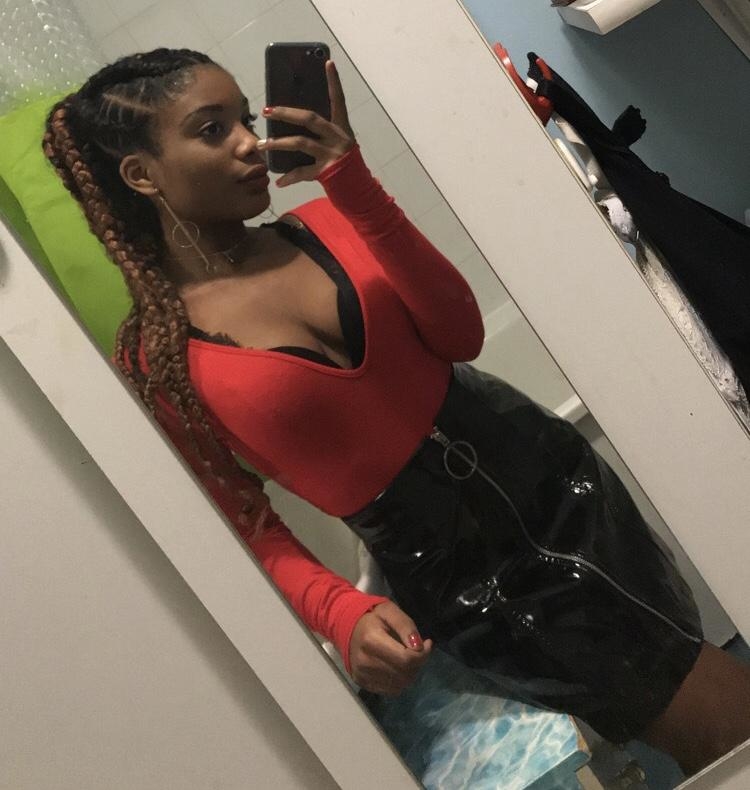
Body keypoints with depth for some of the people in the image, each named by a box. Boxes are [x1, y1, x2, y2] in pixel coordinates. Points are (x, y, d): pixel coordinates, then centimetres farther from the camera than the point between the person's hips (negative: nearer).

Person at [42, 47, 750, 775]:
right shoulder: (156, 360, -10)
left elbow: (459, 334, -11)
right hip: (454, 573, -4)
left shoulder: (320, 223, -1)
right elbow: (248, 531, -5)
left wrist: (355, 190, -19)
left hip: (547, 474, 4)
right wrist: (343, 614, -22)